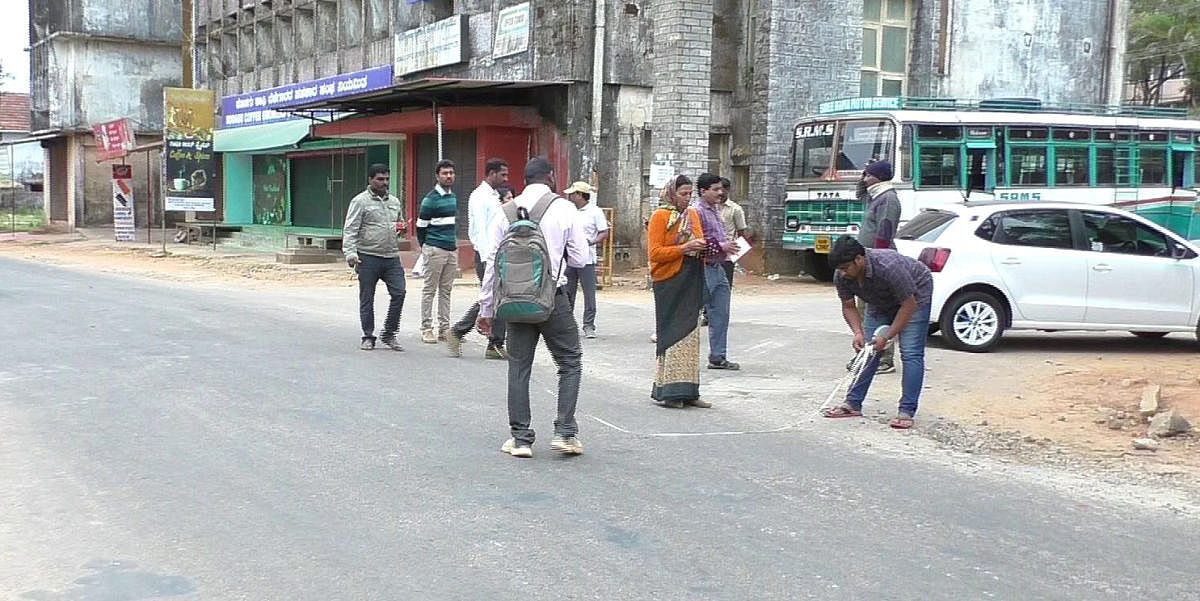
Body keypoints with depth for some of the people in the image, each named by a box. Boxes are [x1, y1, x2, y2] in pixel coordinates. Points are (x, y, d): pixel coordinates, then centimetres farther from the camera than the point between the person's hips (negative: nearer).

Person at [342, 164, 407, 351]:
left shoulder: (395, 201, 16)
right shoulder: (360, 201, -2)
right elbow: (350, 230, -7)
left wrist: (401, 227, 7)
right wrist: (350, 252, -19)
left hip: (392, 257, 5)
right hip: (368, 257, -5)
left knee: (399, 293, -6)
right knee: (367, 299, 4)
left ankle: (388, 334, 7)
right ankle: (368, 337, 15)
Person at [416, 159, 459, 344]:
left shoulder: (454, 197, 14)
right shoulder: (431, 199, -9)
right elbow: (421, 226, -4)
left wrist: (454, 242, 17)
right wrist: (425, 247, 2)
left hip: (452, 250, 7)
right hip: (435, 250, -7)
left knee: (446, 290, 9)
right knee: (430, 290, -1)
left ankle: (445, 328, 14)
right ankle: (426, 329, 3)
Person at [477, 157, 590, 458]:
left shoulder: (507, 211, 4)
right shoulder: (564, 209, -3)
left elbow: (492, 262, 4)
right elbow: (580, 258, -3)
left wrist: (486, 308, 9)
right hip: (552, 297, -3)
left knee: (518, 367, 10)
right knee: (570, 363, 10)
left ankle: (520, 438, 13)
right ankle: (565, 432, 3)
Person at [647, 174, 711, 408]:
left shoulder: (692, 214, 14)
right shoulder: (660, 216, -6)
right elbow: (654, 253, -13)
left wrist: (704, 249, 0)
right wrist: (684, 249, -20)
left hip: (692, 282, 7)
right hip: (669, 282, -7)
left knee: (690, 334, 7)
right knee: (672, 334, -6)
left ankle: (688, 392, 11)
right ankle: (667, 391, -2)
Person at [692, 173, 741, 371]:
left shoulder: (714, 210, 18)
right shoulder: (696, 211, -13)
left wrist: (729, 245, 12)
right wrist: (721, 246, -21)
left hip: (717, 269, 9)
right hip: (702, 269, -9)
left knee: (720, 315, 10)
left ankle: (717, 357, 17)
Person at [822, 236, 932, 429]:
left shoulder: (889, 267, -40)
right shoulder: (841, 276, -22)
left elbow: (908, 305, -31)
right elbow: (848, 307, -7)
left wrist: (887, 336, -28)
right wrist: (858, 332, -23)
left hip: (915, 295, -6)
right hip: (882, 302, 6)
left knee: (911, 353, -16)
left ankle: (907, 412, -16)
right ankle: (853, 404, 7)